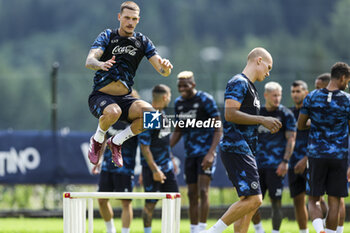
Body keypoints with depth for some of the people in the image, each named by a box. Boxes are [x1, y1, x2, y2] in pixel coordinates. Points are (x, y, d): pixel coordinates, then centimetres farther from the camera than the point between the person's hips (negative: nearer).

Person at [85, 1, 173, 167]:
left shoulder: (142, 41, 6)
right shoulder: (107, 37, -2)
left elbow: (163, 71, 1)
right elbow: (89, 61, -18)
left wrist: (166, 67, -24)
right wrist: (101, 64, -41)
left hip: (124, 98, 3)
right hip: (100, 97, -3)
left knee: (149, 113, -27)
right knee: (113, 112, -38)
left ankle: (116, 141, -2)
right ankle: (97, 139, -4)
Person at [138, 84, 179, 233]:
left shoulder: (162, 113, 10)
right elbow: (144, 147, -20)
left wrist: (170, 159, 24)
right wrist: (154, 170, -22)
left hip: (167, 166, 9)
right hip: (153, 167, -9)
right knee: (151, 203, -1)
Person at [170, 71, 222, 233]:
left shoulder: (206, 100, -10)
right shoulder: (179, 103, 10)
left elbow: (218, 129, -11)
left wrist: (211, 153, -20)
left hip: (206, 152, -6)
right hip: (190, 153, 6)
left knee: (203, 191, -15)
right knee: (192, 194, 7)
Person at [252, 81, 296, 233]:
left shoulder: (286, 114, -1)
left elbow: (291, 139, -4)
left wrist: (285, 162, -14)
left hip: (276, 166, -4)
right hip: (258, 165, 4)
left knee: (276, 202, -4)